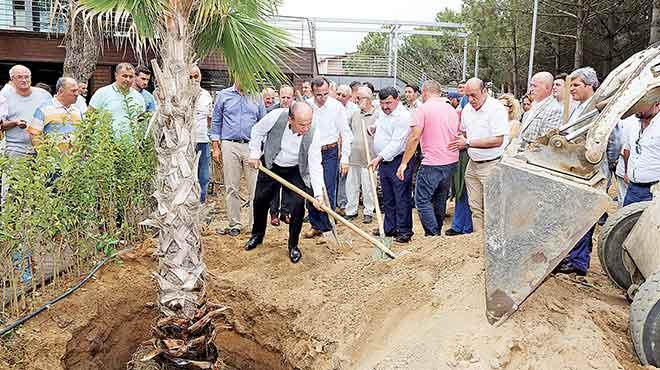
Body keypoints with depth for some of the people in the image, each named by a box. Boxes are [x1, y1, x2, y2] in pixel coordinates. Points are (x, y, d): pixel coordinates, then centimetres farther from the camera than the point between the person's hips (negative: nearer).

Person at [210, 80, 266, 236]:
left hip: (252, 147, 0)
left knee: (255, 188, -2)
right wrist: (216, 146, 3)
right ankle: (234, 224, 12)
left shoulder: (256, 98, 10)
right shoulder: (224, 95, 8)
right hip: (230, 146, 0)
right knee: (232, 188, 4)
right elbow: (216, 121, 9)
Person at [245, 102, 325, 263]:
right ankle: (257, 235, 39)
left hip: (296, 171, -1)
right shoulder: (276, 116, -30)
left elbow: (315, 164, -28)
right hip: (270, 165, 1)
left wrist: (318, 194, -36)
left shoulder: (314, 133, -29)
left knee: (298, 205, -12)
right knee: (260, 201, 12)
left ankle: (293, 245, 9)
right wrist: (255, 153, -10)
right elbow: (257, 130, -8)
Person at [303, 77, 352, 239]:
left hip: (330, 152, -3)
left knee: (328, 191, -5)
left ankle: (327, 225, 7)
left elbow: (346, 134, -2)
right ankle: (315, 225, 18)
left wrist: (345, 158, -7)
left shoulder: (337, 106, -6)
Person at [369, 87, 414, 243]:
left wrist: (379, 157, -32)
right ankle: (389, 229, 26)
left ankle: (404, 231, 7)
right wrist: (374, 127, 13)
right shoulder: (383, 111, 9)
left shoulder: (403, 117, -19)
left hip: (399, 161, -9)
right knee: (388, 199, 16)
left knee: (402, 198, -3)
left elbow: (396, 144, -26)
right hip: (383, 161, 9)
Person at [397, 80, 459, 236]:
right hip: (451, 161, 8)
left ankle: (432, 235, -7)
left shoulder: (423, 108, -8)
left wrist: (404, 162, -9)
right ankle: (438, 232, 26)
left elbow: (414, 137, -13)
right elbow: (458, 136, 19)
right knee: (440, 200, 18)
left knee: (422, 200, -2)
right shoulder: (451, 109, 13)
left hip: (432, 163, -7)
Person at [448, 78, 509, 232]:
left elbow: (498, 141, -21)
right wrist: (460, 143, 2)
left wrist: (468, 143, -18)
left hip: (491, 165, -7)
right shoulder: (467, 109, 9)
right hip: (473, 164, 7)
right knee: (475, 207, 10)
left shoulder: (496, 109, -14)